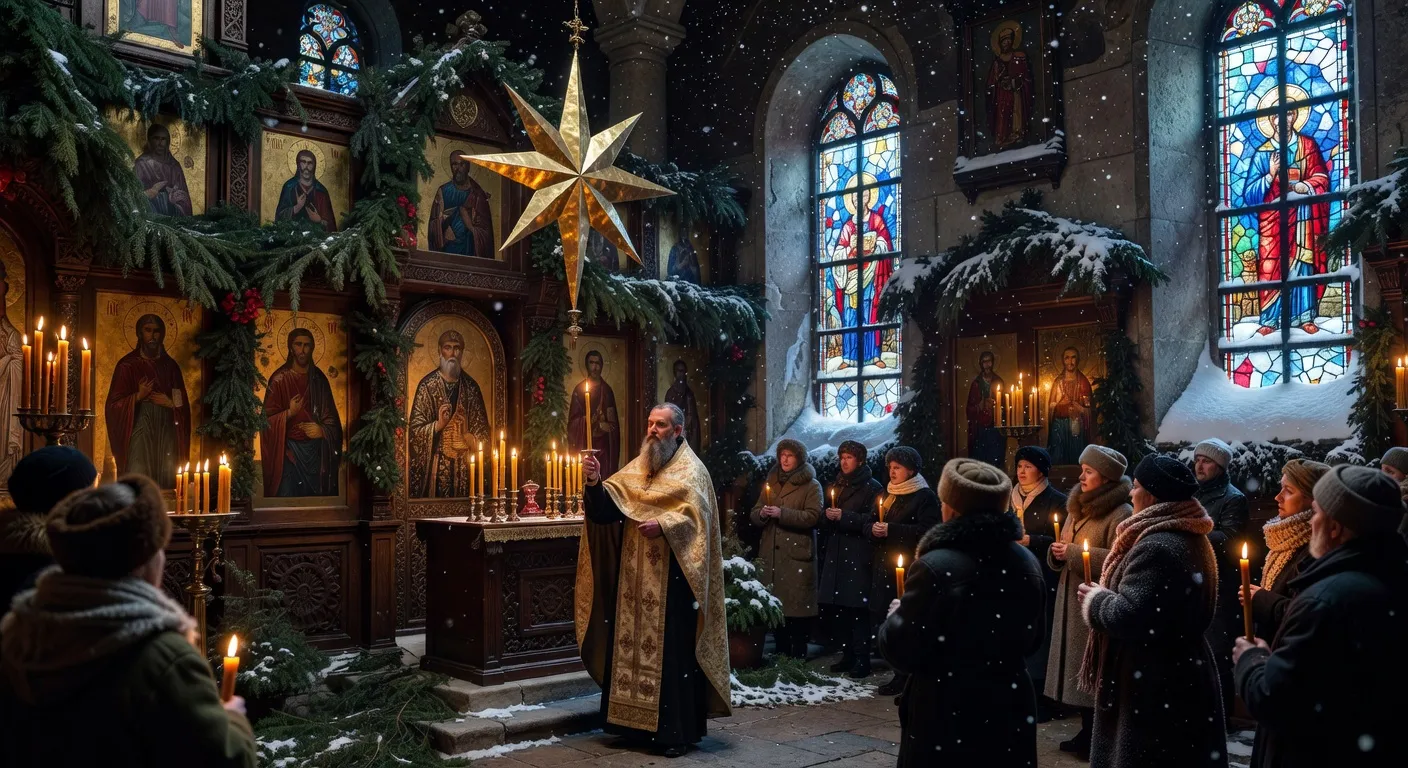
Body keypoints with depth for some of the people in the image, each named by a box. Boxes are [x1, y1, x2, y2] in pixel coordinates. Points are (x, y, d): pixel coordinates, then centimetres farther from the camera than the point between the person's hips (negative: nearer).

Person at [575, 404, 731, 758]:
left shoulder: (691, 470, -2)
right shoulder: (636, 468, 14)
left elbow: (695, 516, -14)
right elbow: (606, 507, 5)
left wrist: (664, 525, -28)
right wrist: (595, 483, -13)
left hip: (671, 579, -6)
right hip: (634, 577, 6)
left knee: (671, 651, -4)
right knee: (632, 645, 9)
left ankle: (676, 731, 3)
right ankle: (635, 723, 19)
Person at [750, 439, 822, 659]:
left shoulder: (811, 486, 2)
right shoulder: (771, 483, 19)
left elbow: (813, 516, -11)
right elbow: (754, 514, 18)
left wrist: (781, 513, -17)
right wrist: (761, 514, -5)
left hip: (797, 555, -5)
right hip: (771, 554, 5)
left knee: (797, 605, -8)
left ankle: (798, 656, -1)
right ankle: (781, 654, 15)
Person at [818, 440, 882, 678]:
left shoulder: (872, 488, -2)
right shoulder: (838, 486, 20)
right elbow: (826, 523, 23)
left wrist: (844, 516, -16)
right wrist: (828, 517, 1)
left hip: (859, 556, -6)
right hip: (837, 554, 7)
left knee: (856, 607, -10)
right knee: (835, 607, 3)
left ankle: (862, 661, -4)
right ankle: (848, 655, 13)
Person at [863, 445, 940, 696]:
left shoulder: (924, 496, -4)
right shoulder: (885, 494, 20)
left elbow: (927, 531, -15)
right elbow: (866, 521, 20)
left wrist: (891, 530, -17)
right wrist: (872, 528, -4)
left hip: (909, 569, -7)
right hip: (883, 568, 7)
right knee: (884, 620, 6)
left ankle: (906, 678, -2)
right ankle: (900, 674, 15)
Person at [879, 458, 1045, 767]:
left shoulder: (934, 568, -21)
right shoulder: (1029, 564, 0)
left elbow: (903, 651, -15)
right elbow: (1031, 640, 13)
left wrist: (896, 617, 5)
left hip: (947, 716, -5)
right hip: (1011, 711, 6)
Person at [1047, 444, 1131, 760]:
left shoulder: (1121, 513, -12)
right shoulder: (1077, 507, 14)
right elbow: (1063, 554, 21)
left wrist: (1073, 552, -20)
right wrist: (1057, 552, -2)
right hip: (1071, 598, 8)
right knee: (1078, 665, 11)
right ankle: (1088, 731, 21)